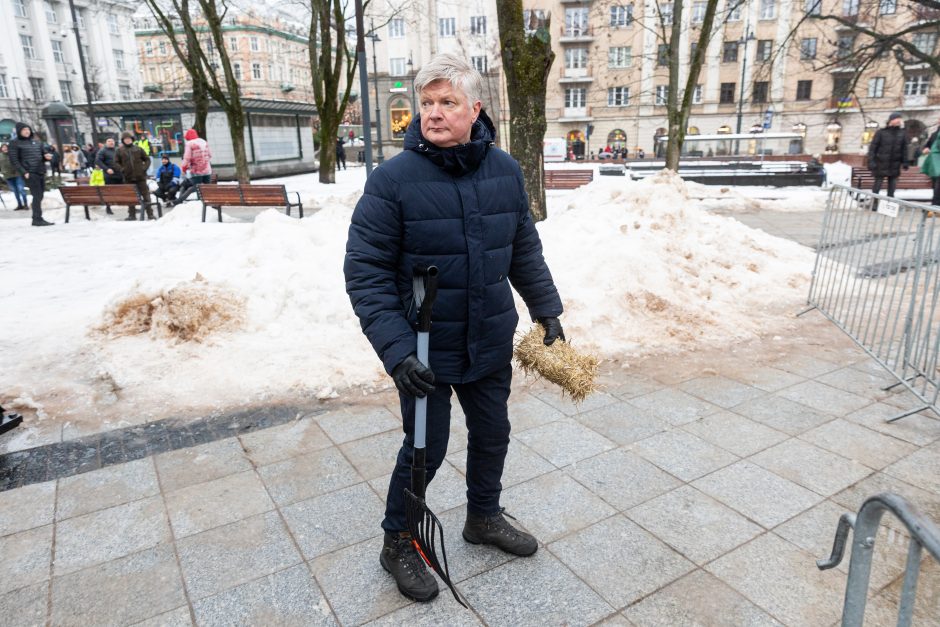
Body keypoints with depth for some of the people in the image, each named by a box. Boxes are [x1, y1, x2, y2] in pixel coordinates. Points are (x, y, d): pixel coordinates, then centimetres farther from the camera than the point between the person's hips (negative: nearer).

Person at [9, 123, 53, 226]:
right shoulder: (15, 143, 1)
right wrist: (23, 172, -15)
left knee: (40, 196, 6)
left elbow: (42, 156, 25)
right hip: (30, 173, -6)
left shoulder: (37, 142, 17)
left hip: (41, 172, 6)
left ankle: (36, 219, 13)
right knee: (37, 196, -13)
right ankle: (38, 219, -12)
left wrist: (47, 157, 0)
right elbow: (14, 160, -5)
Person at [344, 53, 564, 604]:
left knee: (493, 435, 20)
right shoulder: (393, 179, -16)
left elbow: (525, 248, 11)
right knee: (426, 448, 8)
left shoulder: (505, 171, -1)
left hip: (492, 345, 5)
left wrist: (546, 308, 11)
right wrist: (396, 348, -23)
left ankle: (484, 517, 47)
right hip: (425, 350, -5)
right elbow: (364, 271, -16)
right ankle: (398, 542, 35)